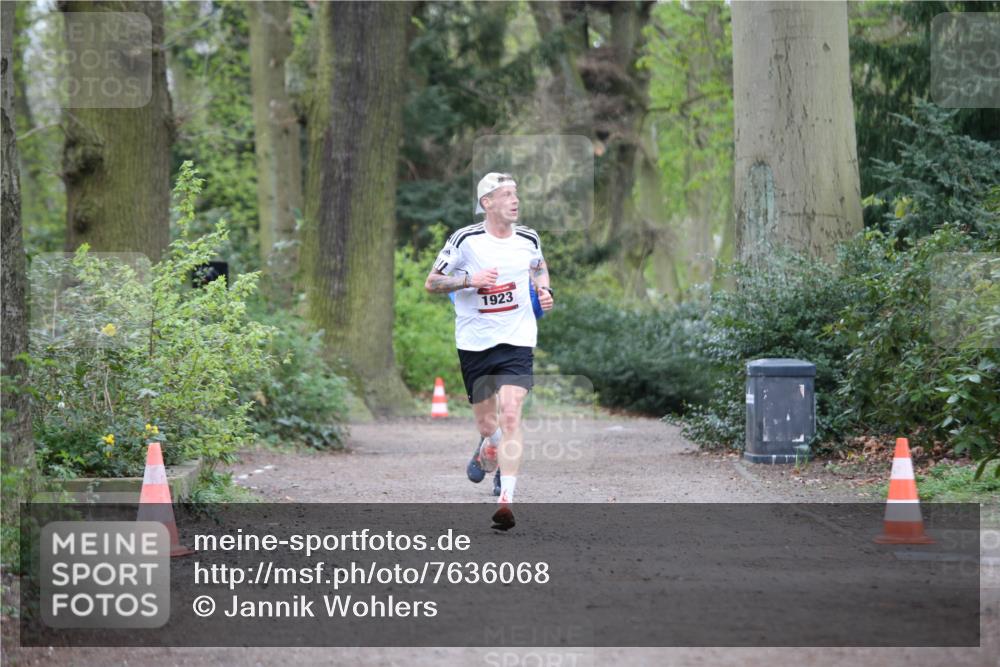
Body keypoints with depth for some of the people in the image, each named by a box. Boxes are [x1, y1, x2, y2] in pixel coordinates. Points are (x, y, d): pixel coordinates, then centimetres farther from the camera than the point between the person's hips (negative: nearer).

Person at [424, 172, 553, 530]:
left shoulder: (528, 239, 2)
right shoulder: (465, 240, -8)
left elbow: (539, 268, 24)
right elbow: (431, 282, -2)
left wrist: (545, 291, 3)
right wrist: (470, 280, -18)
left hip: (517, 340, 0)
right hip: (474, 343, 0)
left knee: (510, 416, -17)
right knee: (486, 422, 9)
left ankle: (506, 499, -18)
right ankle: (487, 449, 48)